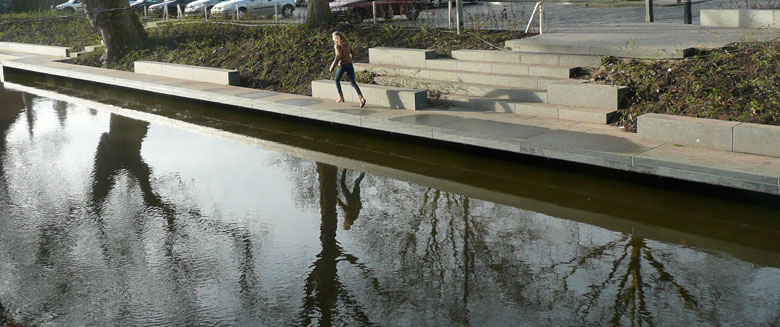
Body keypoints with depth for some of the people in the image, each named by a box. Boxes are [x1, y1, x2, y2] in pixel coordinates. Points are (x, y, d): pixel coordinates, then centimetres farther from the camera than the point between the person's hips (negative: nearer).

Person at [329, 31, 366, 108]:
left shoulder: (337, 45, -11)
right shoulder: (347, 44, 12)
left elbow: (338, 56, -23)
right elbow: (353, 53, 22)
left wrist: (332, 67, -19)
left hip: (342, 65, -6)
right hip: (350, 65, 6)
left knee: (337, 80, 22)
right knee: (353, 83, 4)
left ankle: (341, 97, 25)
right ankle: (361, 98, -16)